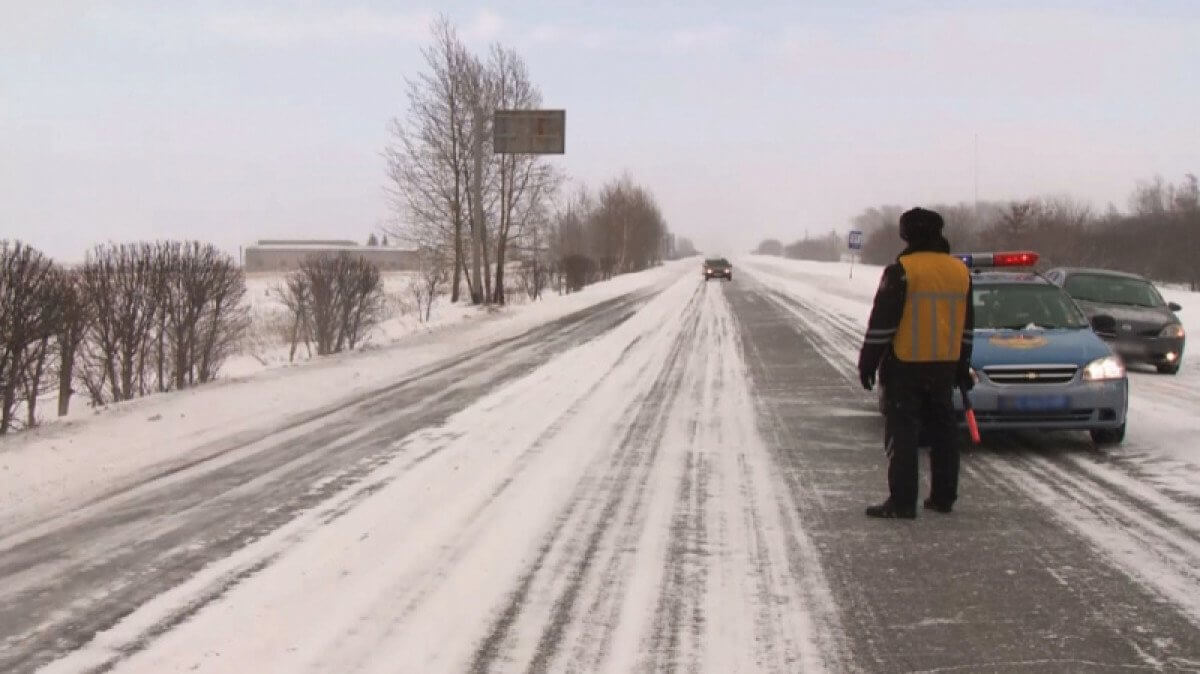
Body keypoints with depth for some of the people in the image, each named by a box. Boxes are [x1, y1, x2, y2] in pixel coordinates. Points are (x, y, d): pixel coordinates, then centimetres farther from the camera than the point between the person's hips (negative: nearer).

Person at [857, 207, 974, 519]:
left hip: (906, 365, -6)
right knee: (942, 430, 15)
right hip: (945, 365, 6)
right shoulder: (960, 271, 9)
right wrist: (962, 366, 23)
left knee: (902, 432, -3)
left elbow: (882, 321, -13)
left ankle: (902, 501, -6)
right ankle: (944, 496, 20)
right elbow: (967, 325, 16)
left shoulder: (902, 271, -12)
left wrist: (868, 362, -6)